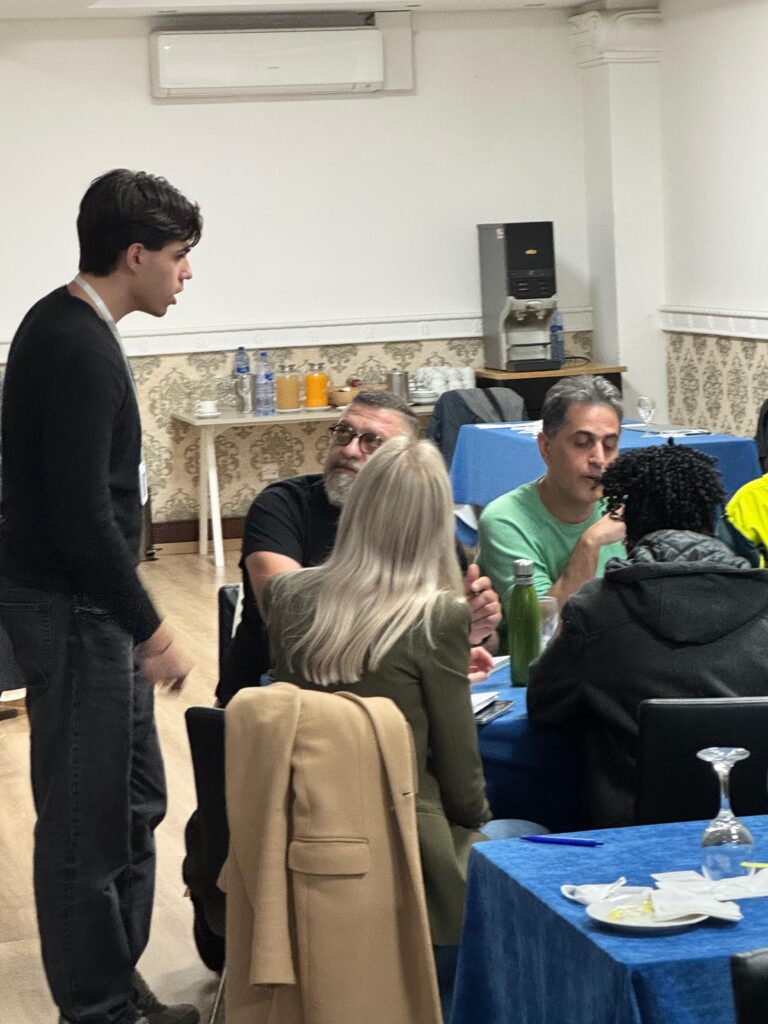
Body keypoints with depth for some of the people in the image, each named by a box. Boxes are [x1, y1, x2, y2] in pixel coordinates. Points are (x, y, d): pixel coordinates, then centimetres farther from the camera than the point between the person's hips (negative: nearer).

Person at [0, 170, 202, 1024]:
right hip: (71, 608, -11)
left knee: (135, 798, 17)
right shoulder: (79, 350, -21)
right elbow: (82, 516, -25)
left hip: (82, 602, 11)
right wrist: (150, 629, -18)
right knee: (88, 816, -2)